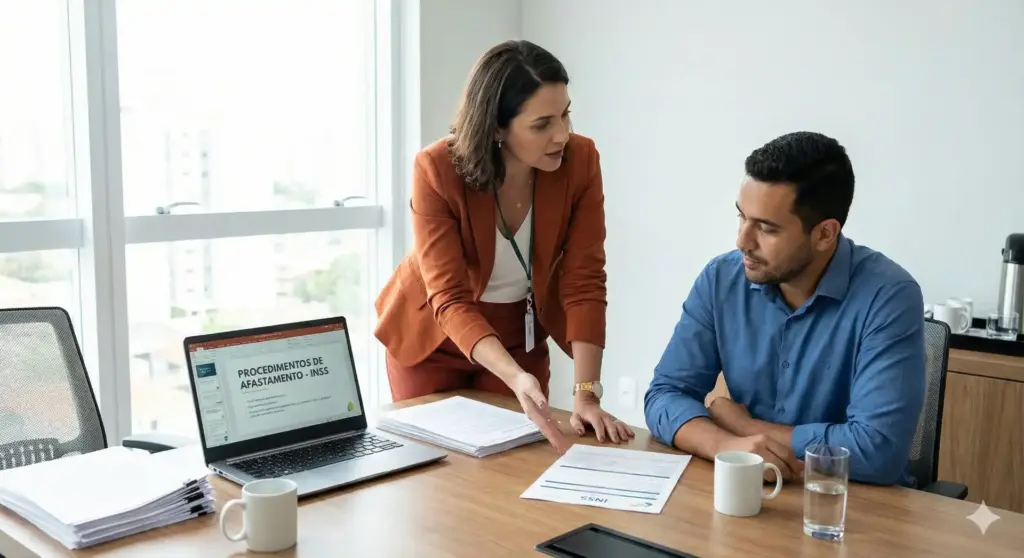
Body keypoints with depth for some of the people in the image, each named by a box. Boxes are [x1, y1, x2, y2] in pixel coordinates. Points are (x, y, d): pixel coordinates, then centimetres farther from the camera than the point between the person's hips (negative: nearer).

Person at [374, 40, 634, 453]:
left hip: (521, 335, 2)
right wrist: (516, 377, -46)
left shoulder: (580, 160, -21)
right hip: (434, 333, -2)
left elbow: (584, 282, -20)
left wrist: (586, 392, -29)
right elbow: (450, 299, -31)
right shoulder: (437, 170, -28)